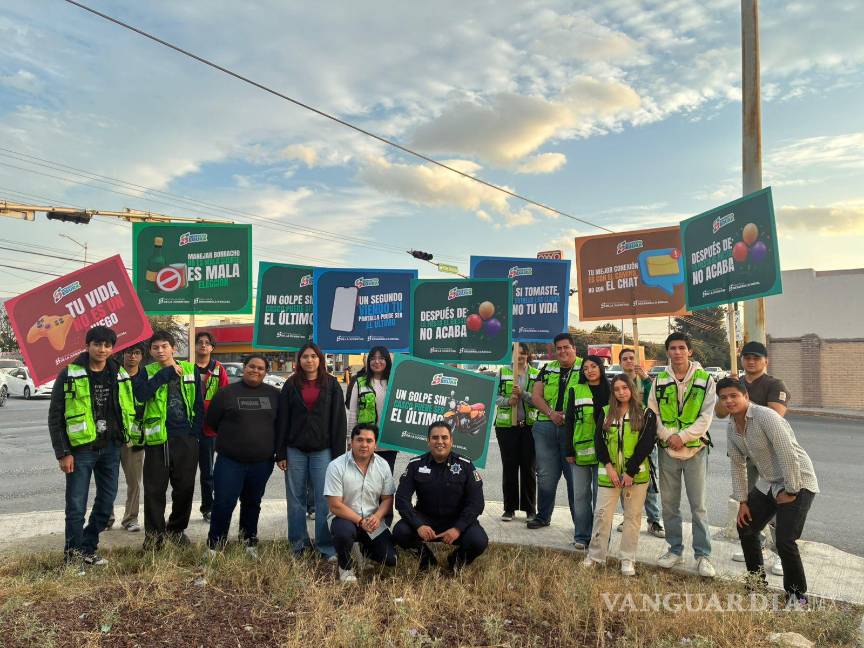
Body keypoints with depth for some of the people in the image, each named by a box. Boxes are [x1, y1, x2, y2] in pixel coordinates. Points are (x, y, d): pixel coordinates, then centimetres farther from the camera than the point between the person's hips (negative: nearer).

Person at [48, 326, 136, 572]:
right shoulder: (70, 375, -6)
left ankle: (87, 548, 27)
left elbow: (129, 409, 15)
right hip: (80, 449, -4)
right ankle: (74, 554, 17)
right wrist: (63, 453, -10)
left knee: (106, 501, 11)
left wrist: (126, 437, 7)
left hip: (111, 448, 4)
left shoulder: (120, 375, 6)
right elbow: (55, 417, -6)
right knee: (76, 505, 1)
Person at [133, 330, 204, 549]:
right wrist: (166, 373, -16)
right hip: (157, 439, -1)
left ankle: (177, 529, 28)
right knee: (155, 490, 2)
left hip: (186, 439, 2)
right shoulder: (147, 372, 3)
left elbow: (198, 403, 8)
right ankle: (154, 535, 15)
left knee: (185, 487, 10)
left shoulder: (191, 370, 6)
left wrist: (196, 432, 0)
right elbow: (140, 394, -18)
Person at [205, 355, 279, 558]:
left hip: (262, 462, 2)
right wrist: (231, 438, 8)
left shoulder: (274, 394, 4)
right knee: (223, 503, -3)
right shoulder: (227, 393, -1)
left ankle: (249, 541, 30)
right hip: (230, 461, -2)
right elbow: (211, 421, 4)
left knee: (252, 503, 15)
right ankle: (215, 545, 13)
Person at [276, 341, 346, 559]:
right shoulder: (291, 385, 6)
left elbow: (338, 420, 0)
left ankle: (326, 546, 6)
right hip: (295, 449, 2)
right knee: (295, 498, 9)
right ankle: (298, 544, 21)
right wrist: (281, 454, 0)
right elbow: (282, 420, 5)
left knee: (325, 499, -2)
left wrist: (338, 454, -5)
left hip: (322, 450, -2)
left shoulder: (331, 384, 2)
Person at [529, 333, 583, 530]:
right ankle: (543, 516, 22)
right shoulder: (548, 369, 14)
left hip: (574, 428, -3)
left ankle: (580, 520, 11)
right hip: (546, 427, 4)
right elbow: (536, 396, 9)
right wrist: (551, 413, -8)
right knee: (545, 475, 9)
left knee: (574, 475, 0)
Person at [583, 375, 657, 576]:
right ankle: (595, 555, 17)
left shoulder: (645, 414, -1)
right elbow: (598, 440, 3)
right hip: (609, 473, 2)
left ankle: (628, 559, 19)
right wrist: (608, 466, -9)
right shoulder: (606, 412, 7)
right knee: (602, 514, 4)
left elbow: (646, 444, -8)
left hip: (636, 474, -2)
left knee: (632, 516, 7)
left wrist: (630, 472, -12)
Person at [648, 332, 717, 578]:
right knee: (669, 504, 10)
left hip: (695, 449, -3)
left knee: (698, 505, 2)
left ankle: (703, 555, 14)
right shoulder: (660, 380, 5)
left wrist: (682, 436, -16)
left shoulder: (705, 380, -3)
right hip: (667, 450, 3)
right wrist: (668, 436, -12)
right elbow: (652, 413, 4)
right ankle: (675, 550, 24)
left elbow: (706, 417, -7)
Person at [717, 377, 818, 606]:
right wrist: (742, 501, 7)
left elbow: (788, 455, -26)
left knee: (784, 541, -14)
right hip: (767, 484, 8)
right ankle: (757, 582, 29)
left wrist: (790, 491, -19)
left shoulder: (766, 417, -24)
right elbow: (737, 465, 8)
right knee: (745, 529, 10)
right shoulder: (731, 428, 2)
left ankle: (797, 595, 10)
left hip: (797, 483, -8)